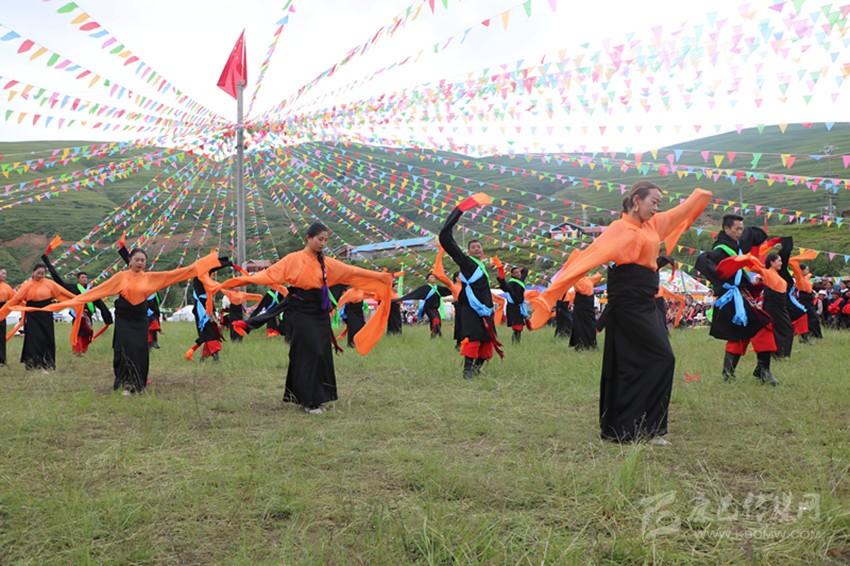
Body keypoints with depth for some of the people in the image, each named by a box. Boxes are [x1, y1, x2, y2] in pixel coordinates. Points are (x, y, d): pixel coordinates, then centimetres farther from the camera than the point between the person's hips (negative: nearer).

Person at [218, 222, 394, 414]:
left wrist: (379, 277, 10)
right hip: (301, 312, -5)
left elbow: (352, 272, 12)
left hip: (320, 313, 5)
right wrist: (243, 280, -15)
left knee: (322, 354, 4)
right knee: (310, 354, -9)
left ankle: (317, 398, 16)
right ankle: (309, 400, 0)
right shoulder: (294, 259, -3)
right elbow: (270, 274, -7)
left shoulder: (327, 263, 10)